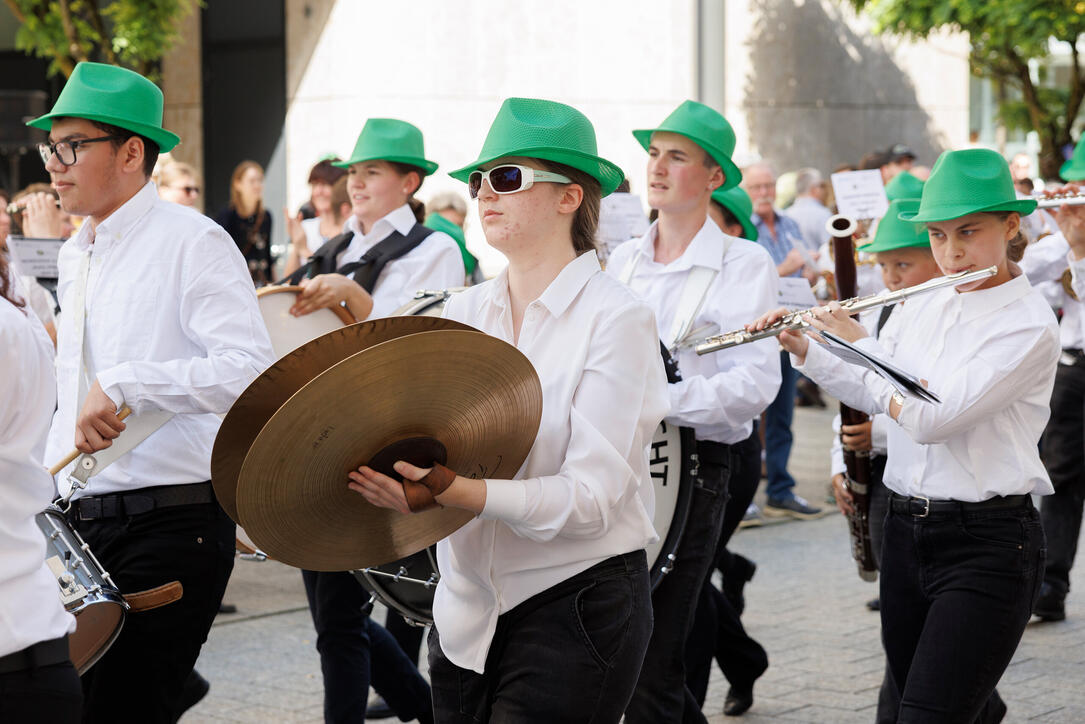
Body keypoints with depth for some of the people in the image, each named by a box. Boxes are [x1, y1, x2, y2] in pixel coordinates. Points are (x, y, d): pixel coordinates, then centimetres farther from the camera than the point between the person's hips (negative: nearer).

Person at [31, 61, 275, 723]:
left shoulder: (193, 242, -10)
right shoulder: (75, 255, 17)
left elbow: (253, 369, -24)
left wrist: (124, 386, -28)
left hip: (173, 525, -8)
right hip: (82, 520, 8)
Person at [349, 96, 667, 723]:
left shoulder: (616, 318, -10)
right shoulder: (465, 311, 8)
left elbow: (592, 496, -19)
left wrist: (459, 493, -31)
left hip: (575, 606, -5)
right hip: (467, 607, 5)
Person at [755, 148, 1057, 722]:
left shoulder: (1029, 325, -13)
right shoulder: (923, 309, 9)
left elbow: (932, 417, -22)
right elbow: (875, 395, 23)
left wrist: (860, 342, -10)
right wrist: (802, 348, 10)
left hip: (988, 547, -7)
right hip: (906, 532, 7)